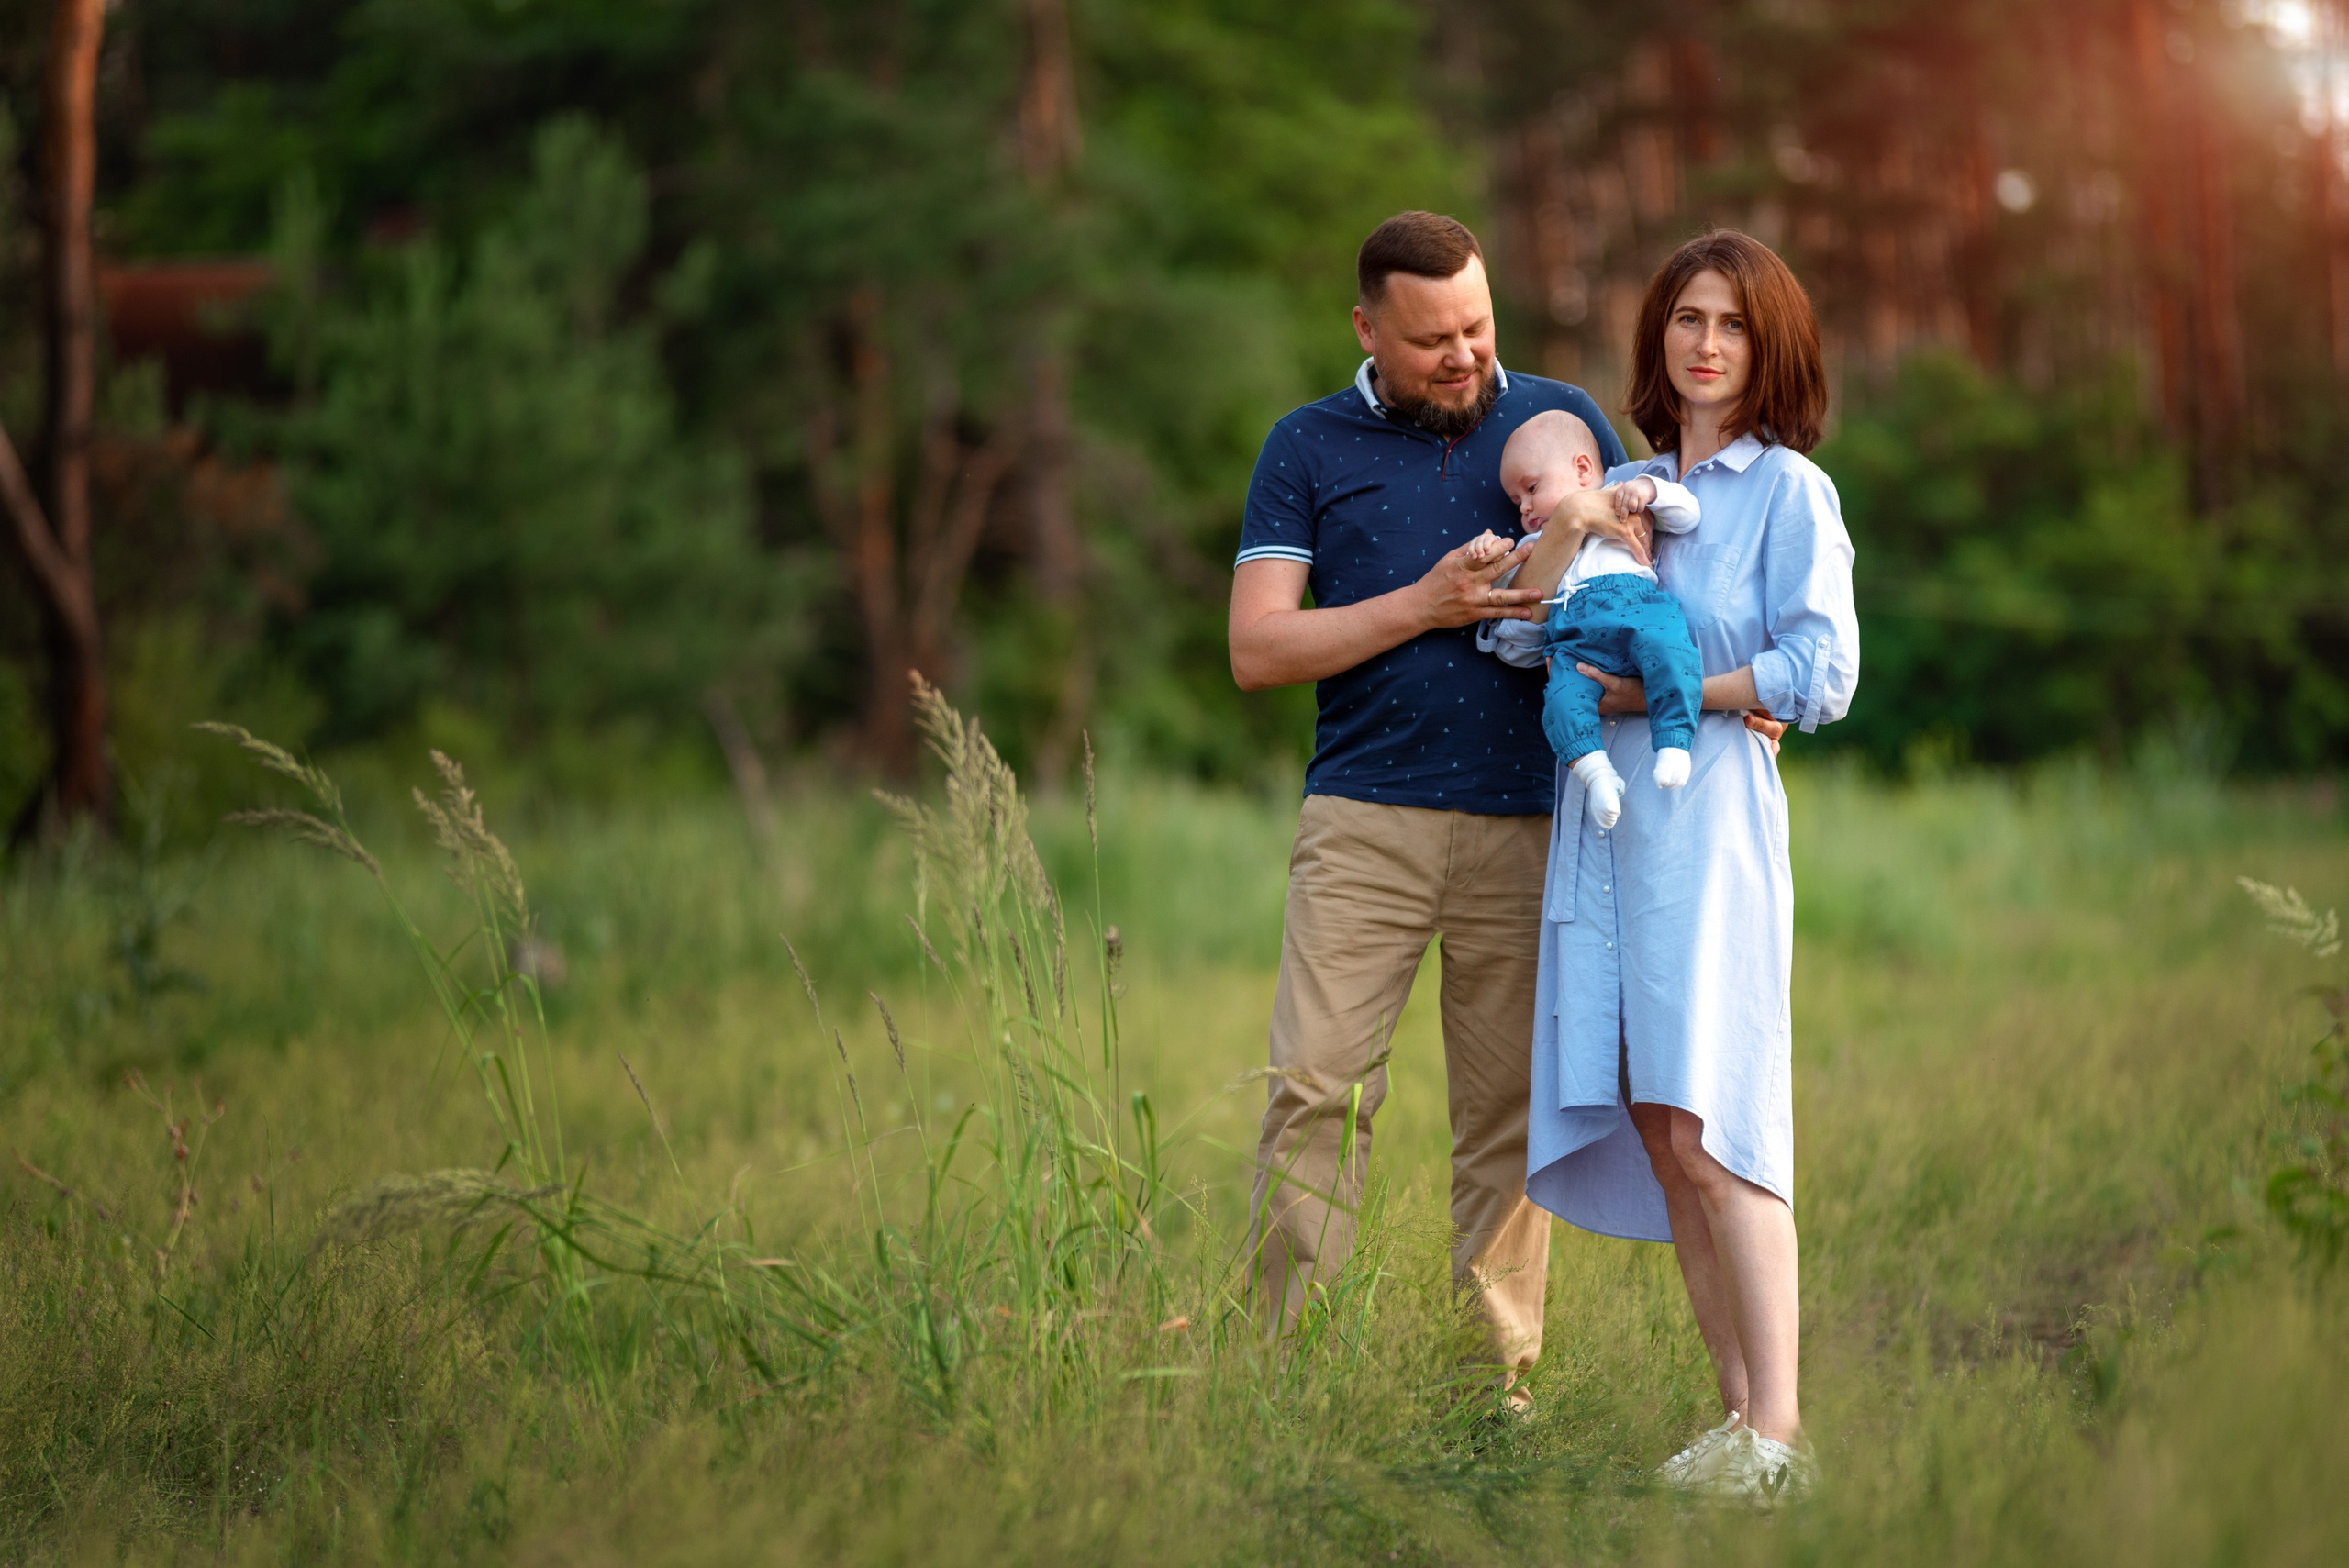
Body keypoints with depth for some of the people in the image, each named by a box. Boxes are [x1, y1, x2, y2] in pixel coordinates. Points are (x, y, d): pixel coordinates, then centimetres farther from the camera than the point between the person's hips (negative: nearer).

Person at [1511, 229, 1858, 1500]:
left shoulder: (1787, 489, 1)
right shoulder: (1621, 486, 18)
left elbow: (1820, 675, -8)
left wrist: (1659, 689, -9)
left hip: (1708, 810, -6)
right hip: (1605, 813, 6)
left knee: (1705, 1131, -11)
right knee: (1653, 1135, 3)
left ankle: (1775, 1428, -6)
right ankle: (1740, 1406, 10)